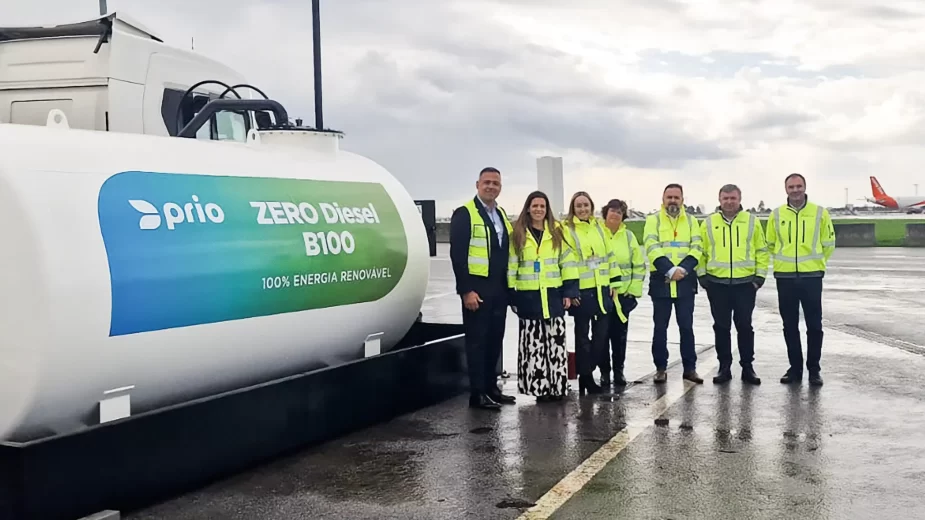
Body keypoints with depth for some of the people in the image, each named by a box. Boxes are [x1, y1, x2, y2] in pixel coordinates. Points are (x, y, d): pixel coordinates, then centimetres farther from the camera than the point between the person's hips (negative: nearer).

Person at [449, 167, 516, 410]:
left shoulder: (501, 215, 17)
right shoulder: (464, 213, -8)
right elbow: (457, 254, -14)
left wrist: (508, 286, 13)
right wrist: (466, 290, -19)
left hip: (499, 289, 7)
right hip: (477, 289, -7)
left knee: (494, 340, 11)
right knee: (477, 341, -2)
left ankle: (491, 387, 21)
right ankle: (477, 393, 4)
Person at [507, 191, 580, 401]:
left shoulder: (557, 232, 7)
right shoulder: (518, 234, 1)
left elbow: (567, 262, 6)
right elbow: (511, 265, 2)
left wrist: (569, 292, 1)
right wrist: (511, 295, -2)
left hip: (553, 295, 1)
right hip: (528, 297, -1)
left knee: (556, 343, 2)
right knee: (533, 344, 1)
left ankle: (557, 386, 10)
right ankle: (538, 387, 7)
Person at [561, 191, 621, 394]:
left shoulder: (599, 227, 12)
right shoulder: (567, 230, -5)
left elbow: (609, 255, 16)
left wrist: (614, 283, 11)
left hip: (601, 289, 5)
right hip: (581, 291, -5)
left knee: (601, 334, 8)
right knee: (583, 334, 4)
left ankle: (587, 372, 21)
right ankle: (586, 376, 13)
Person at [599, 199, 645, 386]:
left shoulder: (629, 236, 6)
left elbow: (639, 265, 8)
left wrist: (635, 290, 1)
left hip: (623, 293, 2)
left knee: (620, 333, 8)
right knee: (603, 333, 3)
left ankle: (618, 370, 19)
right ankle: (604, 371, 14)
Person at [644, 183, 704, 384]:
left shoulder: (691, 221, 9)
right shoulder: (653, 220, 2)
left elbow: (696, 248, -1)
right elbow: (652, 248, -10)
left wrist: (683, 269, -17)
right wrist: (670, 270, -21)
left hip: (685, 281, 2)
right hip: (661, 280, -1)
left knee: (686, 326, 6)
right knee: (660, 326, 5)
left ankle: (690, 367, 14)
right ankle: (660, 367, 14)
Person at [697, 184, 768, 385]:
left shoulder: (752, 222, 5)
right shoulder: (708, 223, 5)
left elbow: (762, 251, 7)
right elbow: (700, 252, 8)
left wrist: (760, 275, 1)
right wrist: (702, 275, 1)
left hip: (745, 283, -1)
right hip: (717, 284, 1)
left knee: (744, 326, 4)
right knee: (721, 327, 6)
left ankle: (747, 367, 14)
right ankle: (724, 367, 15)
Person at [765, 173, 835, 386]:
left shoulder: (820, 213, -1)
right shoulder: (776, 214, 3)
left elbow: (828, 244, 8)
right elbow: (771, 244, 16)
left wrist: (814, 262, 12)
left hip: (811, 276, -2)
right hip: (785, 277, 2)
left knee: (814, 325, 2)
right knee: (790, 326, 8)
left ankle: (814, 369, 12)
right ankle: (795, 367, 19)